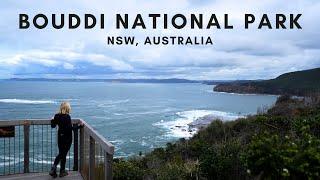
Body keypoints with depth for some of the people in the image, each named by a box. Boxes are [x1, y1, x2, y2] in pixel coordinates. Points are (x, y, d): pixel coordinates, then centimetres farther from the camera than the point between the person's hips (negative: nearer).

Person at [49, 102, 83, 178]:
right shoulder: (67, 116, -19)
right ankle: (62, 171, 19)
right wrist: (79, 126, -16)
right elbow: (70, 128, -24)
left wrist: (52, 120, 28)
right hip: (67, 138, -5)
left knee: (60, 154, 19)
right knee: (64, 154, 7)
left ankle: (53, 169, 11)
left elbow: (53, 126, 9)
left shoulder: (57, 116, -1)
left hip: (60, 137, 5)